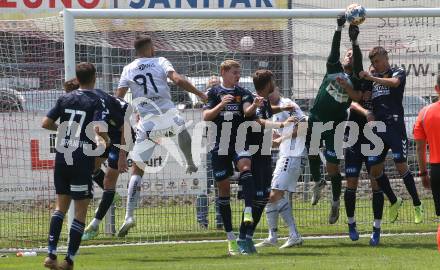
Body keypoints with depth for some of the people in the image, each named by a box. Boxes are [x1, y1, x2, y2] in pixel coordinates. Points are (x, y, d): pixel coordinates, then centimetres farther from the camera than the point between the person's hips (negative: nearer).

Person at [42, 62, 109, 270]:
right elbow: (99, 129, -20)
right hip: (83, 160, -4)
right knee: (80, 210, 3)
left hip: (62, 157, 4)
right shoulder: (96, 102, -6)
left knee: (61, 205, 15)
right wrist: (105, 140, 1)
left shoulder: (65, 99, 6)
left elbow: (46, 123, 4)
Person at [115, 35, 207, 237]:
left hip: (148, 124, 0)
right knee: (182, 128, 39)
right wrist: (201, 95, -5)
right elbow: (178, 80, -12)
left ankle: (129, 215, -10)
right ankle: (190, 165, 52)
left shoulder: (128, 70, 9)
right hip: (169, 118, 0)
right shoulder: (160, 62, 4)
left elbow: (118, 101, 5)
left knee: (137, 169, 3)